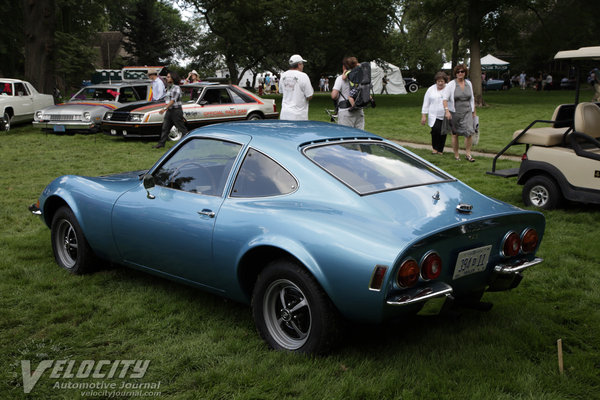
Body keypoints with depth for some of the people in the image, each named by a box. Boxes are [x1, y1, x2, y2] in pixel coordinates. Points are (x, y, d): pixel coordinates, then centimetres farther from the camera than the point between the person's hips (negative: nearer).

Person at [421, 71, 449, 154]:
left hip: (445, 116, 1)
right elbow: (426, 103, 7)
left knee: (443, 133, 4)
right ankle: (435, 148, -3)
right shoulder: (431, 89, 5)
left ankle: (440, 150, 20)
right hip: (434, 116, -1)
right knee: (436, 130, -20)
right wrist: (424, 115, 2)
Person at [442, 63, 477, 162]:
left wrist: (473, 112, 19)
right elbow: (445, 98, -13)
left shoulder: (468, 84, 9)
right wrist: (447, 110, -26)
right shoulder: (451, 84, -6)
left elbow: (472, 99, 18)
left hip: (467, 112, 3)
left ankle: (468, 154, -2)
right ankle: (456, 155, 17)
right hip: (454, 112, -3)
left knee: (469, 132, -12)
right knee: (455, 134, 5)